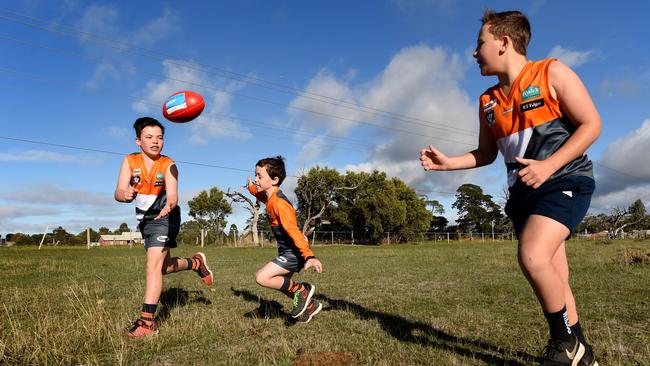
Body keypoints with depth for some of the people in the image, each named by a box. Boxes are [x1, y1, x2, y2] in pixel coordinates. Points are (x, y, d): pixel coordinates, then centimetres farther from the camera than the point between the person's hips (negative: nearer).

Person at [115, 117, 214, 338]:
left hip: (164, 219, -5)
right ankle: (196, 263, 43)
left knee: (154, 267, -15)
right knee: (164, 267, 17)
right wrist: (126, 195, -45)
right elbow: (118, 193, -21)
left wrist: (168, 206, -55)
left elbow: (173, 195, -31)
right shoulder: (130, 161, -10)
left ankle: (148, 320, -8)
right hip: (145, 219, 5)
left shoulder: (168, 165, -18)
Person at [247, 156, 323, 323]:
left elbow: (293, 231, -32)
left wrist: (309, 256, -37)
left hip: (294, 253, -10)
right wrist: (251, 188, 24)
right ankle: (310, 305, 36)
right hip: (286, 251, 10)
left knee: (261, 277, -19)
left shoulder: (279, 203, -23)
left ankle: (301, 290, -3)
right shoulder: (270, 197, 5)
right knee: (281, 282, 21)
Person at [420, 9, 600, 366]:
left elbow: (591, 125, -8)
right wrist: (448, 162, 1)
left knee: (533, 257, -26)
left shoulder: (552, 73, -4)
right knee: (554, 279, 9)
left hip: (564, 182, -6)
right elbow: (486, 154, 18)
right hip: (523, 192, 6)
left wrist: (548, 166, -20)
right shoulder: (487, 101, 12)